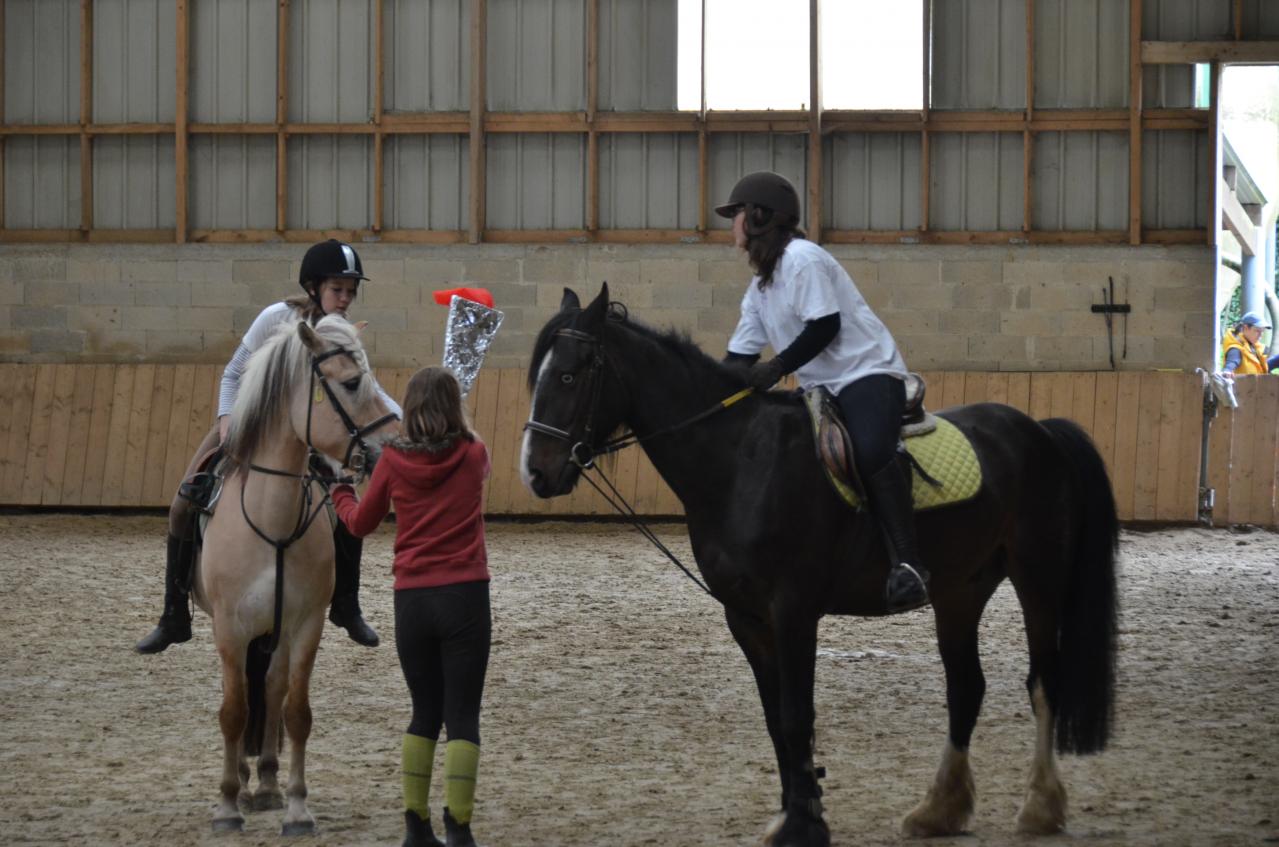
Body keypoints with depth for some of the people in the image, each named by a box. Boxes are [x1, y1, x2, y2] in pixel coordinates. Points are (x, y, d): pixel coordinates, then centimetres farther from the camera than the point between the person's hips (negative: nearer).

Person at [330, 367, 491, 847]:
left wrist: (341, 492, 33)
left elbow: (360, 524, 14)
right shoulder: (474, 456, 0)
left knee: (425, 713, 15)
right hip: (465, 596, -2)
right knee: (463, 716, 0)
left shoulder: (394, 460, 0)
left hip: (411, 600, 2)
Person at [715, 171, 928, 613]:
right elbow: (741, 354, 19)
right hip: (823, 387, 11)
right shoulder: (761, 285, 18)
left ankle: (908, 564, -41)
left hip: (868, 373, -11)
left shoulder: (802, 259, -11)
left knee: (870, 451, -35)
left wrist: (777, 367, -23)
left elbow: (825, 327, -18)